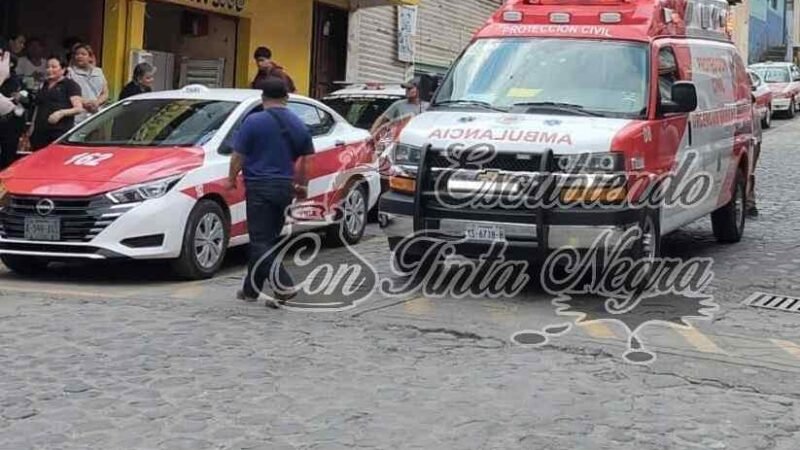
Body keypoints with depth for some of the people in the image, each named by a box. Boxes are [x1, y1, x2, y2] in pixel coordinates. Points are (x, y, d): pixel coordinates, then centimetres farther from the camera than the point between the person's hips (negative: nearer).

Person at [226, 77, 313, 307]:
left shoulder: (254, 122, -9)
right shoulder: (298, 125, 7)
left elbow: (238, 156, -7)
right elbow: (305, 160, 11)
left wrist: (232, 178, 8)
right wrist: (300, 184, 24)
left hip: (260, 187, -6)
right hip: (284, 187, 6)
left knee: (261, 241, -5)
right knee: (268, 239, 14)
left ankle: (284, 286, -19)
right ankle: (251, 289, 21)